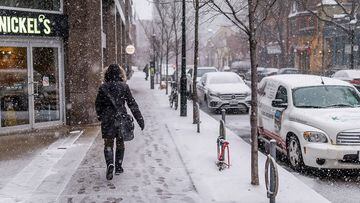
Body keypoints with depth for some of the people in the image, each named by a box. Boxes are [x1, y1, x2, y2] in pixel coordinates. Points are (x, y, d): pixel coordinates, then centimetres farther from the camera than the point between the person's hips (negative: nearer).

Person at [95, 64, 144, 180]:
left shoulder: (103, 88, -1)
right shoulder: (124, 87, -3)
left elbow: (98, 105, 6)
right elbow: (132, 104, -4)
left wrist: (100, 117, 25)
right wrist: (140, 119, -1)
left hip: (107, 119, 0)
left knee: (108, 144, 4)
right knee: (120, 143, 16)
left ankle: (110, 164, -19)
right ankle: (118, 167, 20)